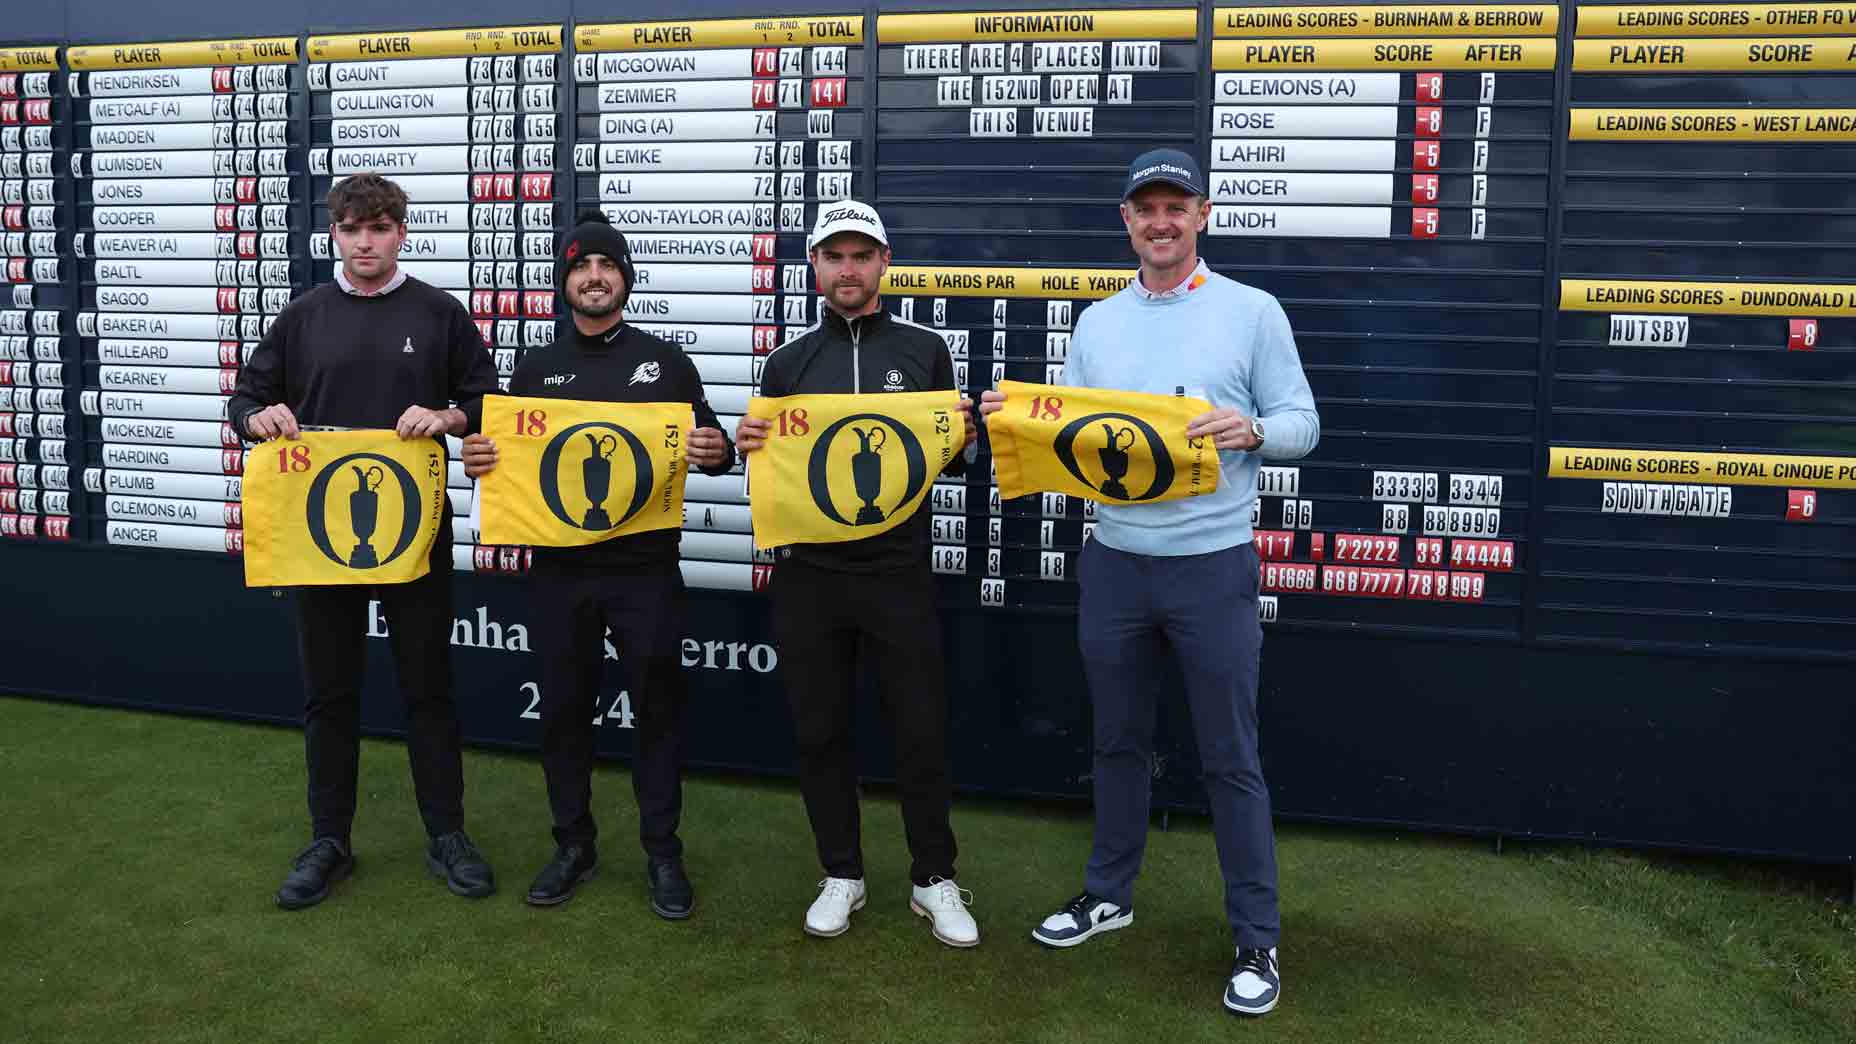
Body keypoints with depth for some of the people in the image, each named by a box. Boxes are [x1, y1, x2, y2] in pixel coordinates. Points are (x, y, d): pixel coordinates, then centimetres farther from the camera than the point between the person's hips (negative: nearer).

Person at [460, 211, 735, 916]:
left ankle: (662, 852, 15)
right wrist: (476, 460, -11)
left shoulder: (664, 361, 5)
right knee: (563, 709, 9)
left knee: (658, 708, 3)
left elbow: (707, 445, 5)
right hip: (559, 569, 2)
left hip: (646, 569, -2)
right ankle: (574, 845, 24)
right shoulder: (536, 369, 10)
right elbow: (506, 454, 11)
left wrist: (717, 451, -18)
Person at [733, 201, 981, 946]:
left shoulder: (924, 350, 4)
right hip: (808, 576, 2)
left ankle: (934, 880, 19)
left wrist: (960, 438, -14)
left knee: (922, 730, 3)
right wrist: (751, 448, -10)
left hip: (898, 573, -1)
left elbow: (951, 466, 8)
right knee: (820, 730, 9)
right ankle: (842, 875, 25)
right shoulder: (787, 363, 7)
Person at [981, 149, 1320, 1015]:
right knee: (1118, 741, 17)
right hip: (1113, 561, 4)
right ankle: (1110, 894, 34)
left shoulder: (1252, 311, -4)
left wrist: (1251, 431, -24)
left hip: (1212, 565, -4)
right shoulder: (1096, 323, 8)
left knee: (1229, 758, 3)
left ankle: (1256, 938, 16)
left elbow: (1304, 424, -3)